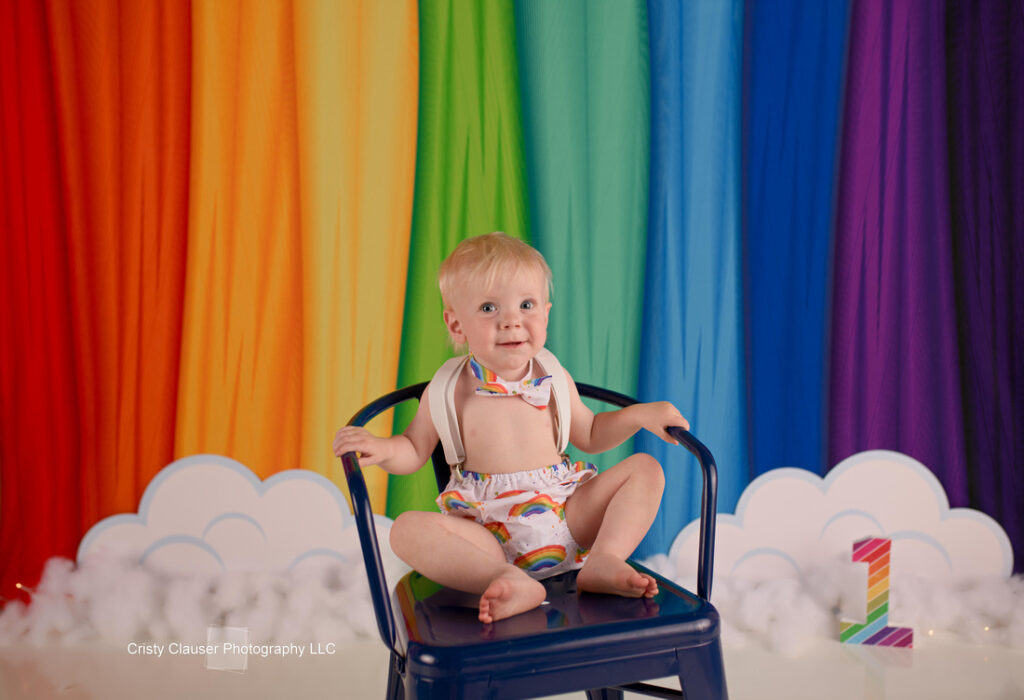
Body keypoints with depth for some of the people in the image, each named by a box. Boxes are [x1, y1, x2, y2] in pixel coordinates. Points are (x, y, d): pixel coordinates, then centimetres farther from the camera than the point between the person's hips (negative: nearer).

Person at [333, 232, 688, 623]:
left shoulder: (554, 382, 8)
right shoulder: (447, 392, 1)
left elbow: (589, 436, 23)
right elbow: (415, 450, 12)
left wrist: (640, 414, 9)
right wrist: (382, 448, -10)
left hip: (568, 517, 3)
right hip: (489, 537, -2)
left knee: (645, 469, -8)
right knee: (408, 529, -28)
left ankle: (604, 560, -27)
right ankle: (511, 581, -43)